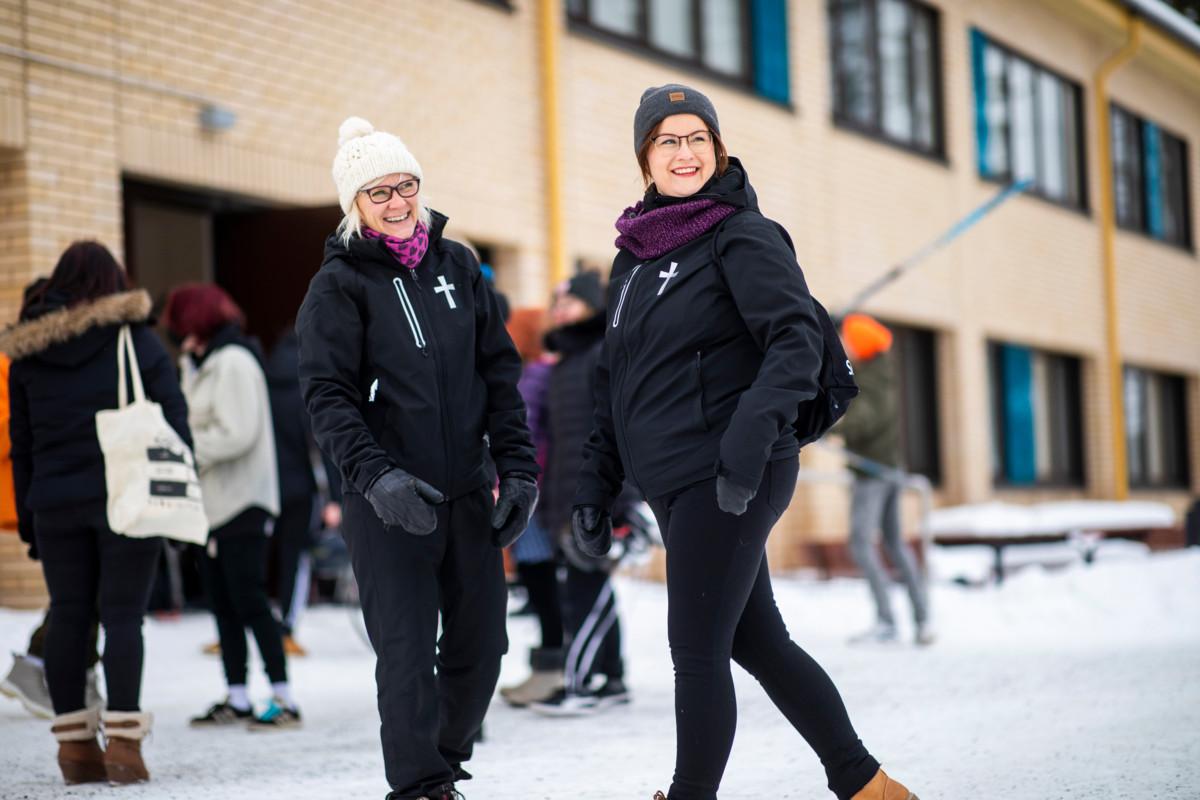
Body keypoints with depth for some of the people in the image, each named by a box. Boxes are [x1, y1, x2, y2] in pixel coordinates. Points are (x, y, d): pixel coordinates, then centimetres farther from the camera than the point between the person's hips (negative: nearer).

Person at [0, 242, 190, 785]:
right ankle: (123, 739, -8)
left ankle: (74, 741, 10)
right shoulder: (138, 342, -1)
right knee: (123, 614, -3)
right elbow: (173, 421, -3)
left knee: (68, 615, 8)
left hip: (55, 505, 3)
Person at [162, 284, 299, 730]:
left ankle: (283, 699, -7)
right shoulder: (203, 364, 18)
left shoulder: (233, 362, -12)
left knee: (248, 598, -10)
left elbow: (238, 434, -20)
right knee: (223, 601, 11)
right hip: (214, 503, 10)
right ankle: (236, 699, 17)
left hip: (242, 502, -10)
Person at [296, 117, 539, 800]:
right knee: (408, 651, -8)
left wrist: (518, 466, 5)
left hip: (467, 491, 4)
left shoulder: (458, 265, 11)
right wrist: (375, 474, -23)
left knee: (480, 646, 7)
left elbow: (500, 371, 12)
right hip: (388, 500, -4)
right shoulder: (339, 284, -2)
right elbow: (329, 396, -9)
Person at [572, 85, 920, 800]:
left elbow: (798, 337, -18)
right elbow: (615, 385, 21)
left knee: (696, 650, -6)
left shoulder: (741, 235, -6)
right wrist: (596, 487, 17)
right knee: (756, 641, 12)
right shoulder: (635, 255, 16)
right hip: (675, 485, 8)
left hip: (731, 479, -8)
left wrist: (753, 433, -31)